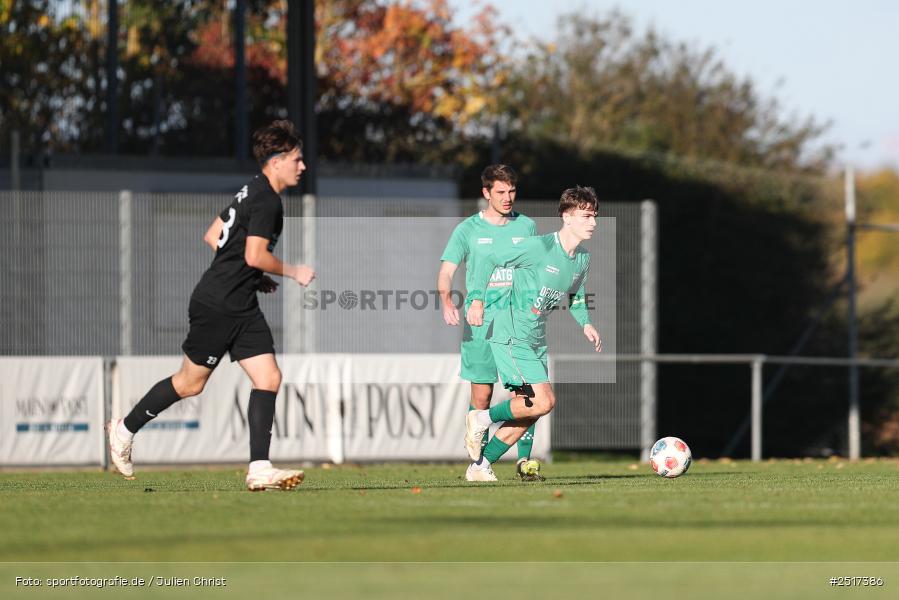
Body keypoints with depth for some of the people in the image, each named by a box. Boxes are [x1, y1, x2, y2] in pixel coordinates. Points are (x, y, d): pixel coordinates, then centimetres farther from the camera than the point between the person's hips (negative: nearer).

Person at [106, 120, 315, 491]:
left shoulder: (252, 192, 14)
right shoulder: (267, 201, -16)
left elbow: (212, 237, 20)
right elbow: (255, 255, -24)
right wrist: (293, 272, -10)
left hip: (242, 307, 10)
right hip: (217, 306, -10)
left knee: (268, 378, -2)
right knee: (191, 382, 3)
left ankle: (259, 470, -8)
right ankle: (125, 430, 22)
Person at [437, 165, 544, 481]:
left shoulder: (526, 226, 10)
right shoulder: (468, 229, 2)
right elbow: (447, 270, -4)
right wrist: (447, 301, -21)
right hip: (480, 323, -2)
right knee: (481, 395, -1)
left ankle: (524, 459, -3)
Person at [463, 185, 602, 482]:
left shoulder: (582, 259, 7)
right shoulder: (539, 247, -17)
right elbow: (491, 259, -11)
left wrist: (586, 324, 9)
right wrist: (477, 299, -18)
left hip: (536, 340, 9)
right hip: (511, 335, -9)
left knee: (527, 412, 7)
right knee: (544, 401, -19)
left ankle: (479, 466, 17)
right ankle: (482, 420, 0)